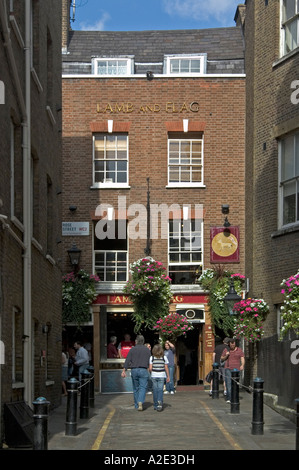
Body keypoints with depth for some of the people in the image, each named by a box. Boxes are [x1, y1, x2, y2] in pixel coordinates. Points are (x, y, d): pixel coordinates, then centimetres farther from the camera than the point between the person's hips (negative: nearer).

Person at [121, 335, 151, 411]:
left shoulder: (132, 349, 2)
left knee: (135, 388, 11)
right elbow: (150, 361, 6)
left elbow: (127, 361, -2)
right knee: (143, 387, -4)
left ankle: (136, 405, 15)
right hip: (143, 370, -1)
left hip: (134, 370, 1)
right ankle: (140, 402, -25)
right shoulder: (147, 350, 4)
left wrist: (124, 371, -2)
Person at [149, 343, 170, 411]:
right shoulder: (164, 357, 0)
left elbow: (150, 368, -5)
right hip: (162, 376, 0)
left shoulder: (152, 358, -1)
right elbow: (166, 368, 0)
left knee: (155, 390, 8)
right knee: (160, 390, 0)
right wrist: (168, 376, 8)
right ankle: (160, 401, -23)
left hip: (154, 376, 0)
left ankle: (156, 405, 12)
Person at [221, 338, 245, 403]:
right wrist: (226, 356, -7)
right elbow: (222, 359, 14)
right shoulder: (226, 350, 7)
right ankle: (228, 398, -14)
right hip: (228, 369, 0)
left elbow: (242, 359, -3)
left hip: (236, 369, 0)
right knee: (228, 383, -11)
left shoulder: (239, 350, 5)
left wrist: (242, 365, -22)